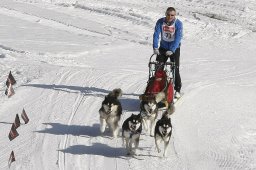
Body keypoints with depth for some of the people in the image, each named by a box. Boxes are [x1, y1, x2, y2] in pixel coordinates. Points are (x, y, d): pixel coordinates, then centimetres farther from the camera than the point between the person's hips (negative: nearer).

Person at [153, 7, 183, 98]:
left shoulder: (178, 23, -16)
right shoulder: (160, 22, -9)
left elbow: (178, 38, -22)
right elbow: (156, 34, -14)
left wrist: (172, 50, -32)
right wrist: (155, 47, -28)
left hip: (174, 48, -3)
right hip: (163, 47, 3)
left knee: (175, 69, -7)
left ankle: (177, 90, 3)